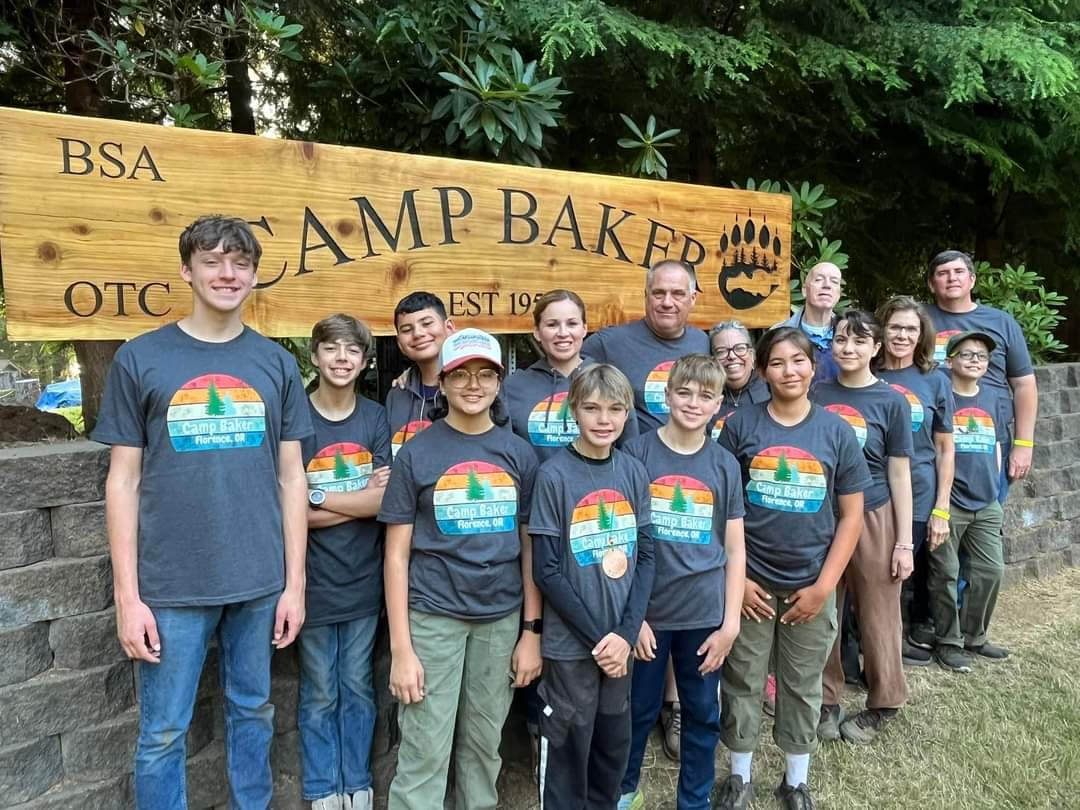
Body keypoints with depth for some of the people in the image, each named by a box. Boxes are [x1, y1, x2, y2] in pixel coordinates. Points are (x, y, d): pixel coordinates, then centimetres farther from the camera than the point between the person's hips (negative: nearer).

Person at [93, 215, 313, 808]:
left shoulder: (276, 363, 3)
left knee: (253, 714, 16)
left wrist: (295, 583, 2)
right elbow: (123, 480, 0)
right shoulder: (140, 358, -2)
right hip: (171, 585, -2)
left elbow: (291, 477, 5)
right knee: (162, 732, 9)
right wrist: (127, 594, -5)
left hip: (260, 582, 2)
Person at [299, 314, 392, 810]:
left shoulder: (376, 418, 0)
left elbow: (384, 502, -8)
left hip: (363, 579, 2)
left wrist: (316, 498, -13)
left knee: (357, 689, 15)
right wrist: (359, 498, -15)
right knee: (319, 694, 11)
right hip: (314, 581, -2)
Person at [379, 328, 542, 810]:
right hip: (433, 617, -2)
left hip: (501, 618, 3)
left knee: (484, 745, 16)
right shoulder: (416, 454, -4)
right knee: (424, 754, 2)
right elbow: (397, 554, -4)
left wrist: (532, 631, 2)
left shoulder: (519, 454, 3)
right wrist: (400, 647, -8)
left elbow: (529, 548, 6)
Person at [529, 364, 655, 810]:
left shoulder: (634, 472, 0)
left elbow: (645, 555, 2)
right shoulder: (554, 475, -13)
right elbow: (547, 570, -13)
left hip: (621, 639, 4)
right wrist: (595, 637, -13)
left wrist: (626, 632, -9)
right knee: (568, 747, 9)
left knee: (615, 742, 19)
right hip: (570, 643, -4)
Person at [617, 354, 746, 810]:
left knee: (703, 715, 14)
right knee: (639, 710, 13)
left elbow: (735, 549, 4)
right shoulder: (637, 453, -7)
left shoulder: (725, 465, 1)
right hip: (648, 611, -2)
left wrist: (731, 621, 0)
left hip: (705, 615, 2)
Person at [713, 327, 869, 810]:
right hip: (750, 581, -1)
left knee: (802, 686, 16)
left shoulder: (836, 431, -2)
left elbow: (851, 516, -1)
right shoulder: (741, 425, -5)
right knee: (742, 682, 11)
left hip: (811, 584, 1)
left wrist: (824, 586, -6)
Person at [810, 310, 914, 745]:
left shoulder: (891, 401, -3)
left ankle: (883, 704, 28)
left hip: (872, 518, -2)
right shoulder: (815, 394, 3)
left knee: (877, 616, 10)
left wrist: (904, 541, -4)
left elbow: (899, 474, -2)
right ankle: (826, 699, 27)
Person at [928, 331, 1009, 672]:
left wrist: (994, 486, 10)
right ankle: (948, 642, 15)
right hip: (948, 502, -6)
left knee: (991, 570, 10)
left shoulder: (990, 395, 10)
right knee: (946, 574, 2)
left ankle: (974, 636, 28)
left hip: (987, 503, 6)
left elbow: (995, 444, 17)